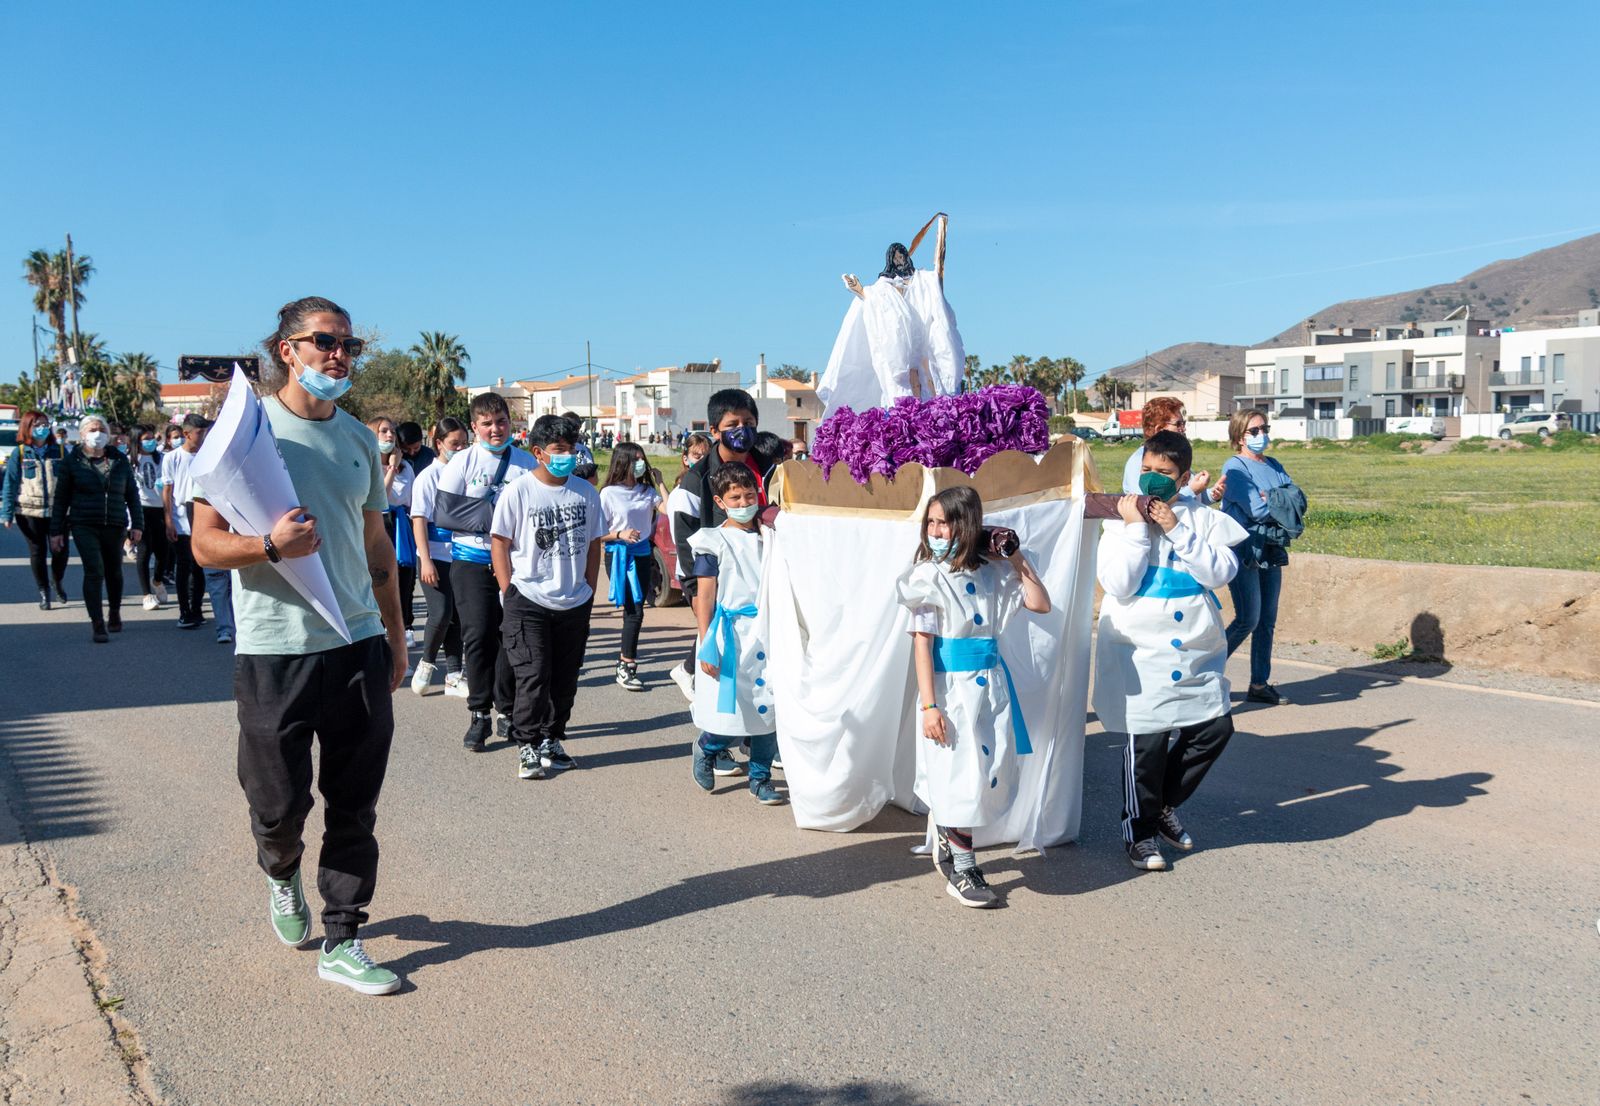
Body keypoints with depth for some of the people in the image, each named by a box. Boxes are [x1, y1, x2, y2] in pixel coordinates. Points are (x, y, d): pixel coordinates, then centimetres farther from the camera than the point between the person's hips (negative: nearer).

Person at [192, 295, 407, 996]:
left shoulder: (359, 438, 12)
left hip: (358, 644, 4)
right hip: (274, 649, -4)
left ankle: (342, 943, 19)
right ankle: (282, 873, 39)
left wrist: (395, 634, 18)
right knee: (278, 802, 5)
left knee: (355, 807, 6)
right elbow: (206, 544, -6)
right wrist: (271, 546, -25)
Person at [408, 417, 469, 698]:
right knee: (441, 614, -11)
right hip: (436, 557, -4)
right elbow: (419, 521, -7)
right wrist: (426, 560, -14)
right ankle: (426, 662, 15)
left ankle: (453, 677, 14)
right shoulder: (429, 475, -5)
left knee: (458, 617, 6)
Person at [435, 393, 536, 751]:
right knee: (478, 635, -4)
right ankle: (479, 714, 7)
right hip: (472, 560, -1)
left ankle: (507, 711, 18)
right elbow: (443, 512, -6)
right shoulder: (463, 462, 2)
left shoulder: (527, 463, 7)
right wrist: (495, 516, -13)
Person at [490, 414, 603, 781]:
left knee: (565, 679, 11)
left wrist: (589, 590, 7)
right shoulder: (519, 492, -8)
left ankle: (551, 741, 26)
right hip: (529, 602, -4)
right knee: (533, 677, -5)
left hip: (575, 604, 4)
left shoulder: (586, 492, 3)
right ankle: (528, 748, 9)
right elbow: (499, 543, -4)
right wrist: (510, 593, -7)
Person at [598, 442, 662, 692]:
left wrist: (659, 481, -4)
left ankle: (625, 661, 16)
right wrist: (621, 535, -19)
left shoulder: (647, 490, 9)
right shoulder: (609, 493, -6)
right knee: (634, 611, -9)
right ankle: (627, 667, -1)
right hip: (618, 555, -5)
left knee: (635, 610, 4)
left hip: (642, 553, 5)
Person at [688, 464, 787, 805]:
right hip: (731, 635, -4)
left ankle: (760, 778, 18)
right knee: (731, 713, -4)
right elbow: (704, 597, -5)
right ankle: (705, 748, 28)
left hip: (768, 634, 4)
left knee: (769, 710, 3)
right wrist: (706, 647, -10)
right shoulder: (714, 541, -2)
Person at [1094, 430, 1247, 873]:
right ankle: (1139, 831, 18)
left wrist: (1176, 529, -15)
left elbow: (1222, 571, -10)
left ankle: (1164, 805, 26)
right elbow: (1117, 583, -13)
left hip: (1196, 652, 4)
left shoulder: (1203, 518, 5)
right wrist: (1135, 526, -14)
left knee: (1217, 726, 2)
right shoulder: (1120, 521, -2)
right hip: (1141, 651, -3)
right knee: (1147, 741, -4)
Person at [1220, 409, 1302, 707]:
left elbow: (1300, 500, 2)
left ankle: (1260, 684, 14)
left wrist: (1271, 499, -14)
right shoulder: (1235, 467, -7)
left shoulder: (1274, 466, 16)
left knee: (1267, 621, 7)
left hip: (1271, 551, 7)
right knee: (1248, 619, -11)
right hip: (1244, 550, -7)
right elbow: (1257, 509, -17)